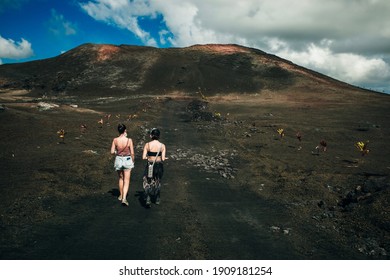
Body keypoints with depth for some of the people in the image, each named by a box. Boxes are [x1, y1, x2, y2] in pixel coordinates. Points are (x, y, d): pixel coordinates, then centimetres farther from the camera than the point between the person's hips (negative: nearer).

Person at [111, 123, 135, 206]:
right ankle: (124, 198, -10)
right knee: (126, 181, 3)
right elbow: (132, 153, -9)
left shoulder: (115, 140, -9)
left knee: (121, 178, 23)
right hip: (127, 160, -3)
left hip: (118, 160, 3)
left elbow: (112, 152, -5)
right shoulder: (129, 140, -14)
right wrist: (132, 161, 7)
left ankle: (121, 196, 36)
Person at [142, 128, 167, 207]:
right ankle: (157, 200, 31)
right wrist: (164, 158, 13)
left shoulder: (147, 145, -9)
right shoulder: (162, 146, -7)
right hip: (159, 165, 2)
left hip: (150, 165, -2)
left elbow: (143, 157, -10)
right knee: (158, 182, 21)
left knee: (147, 183, 8)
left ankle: (148, 200, -11)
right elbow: (163, 159, -10)